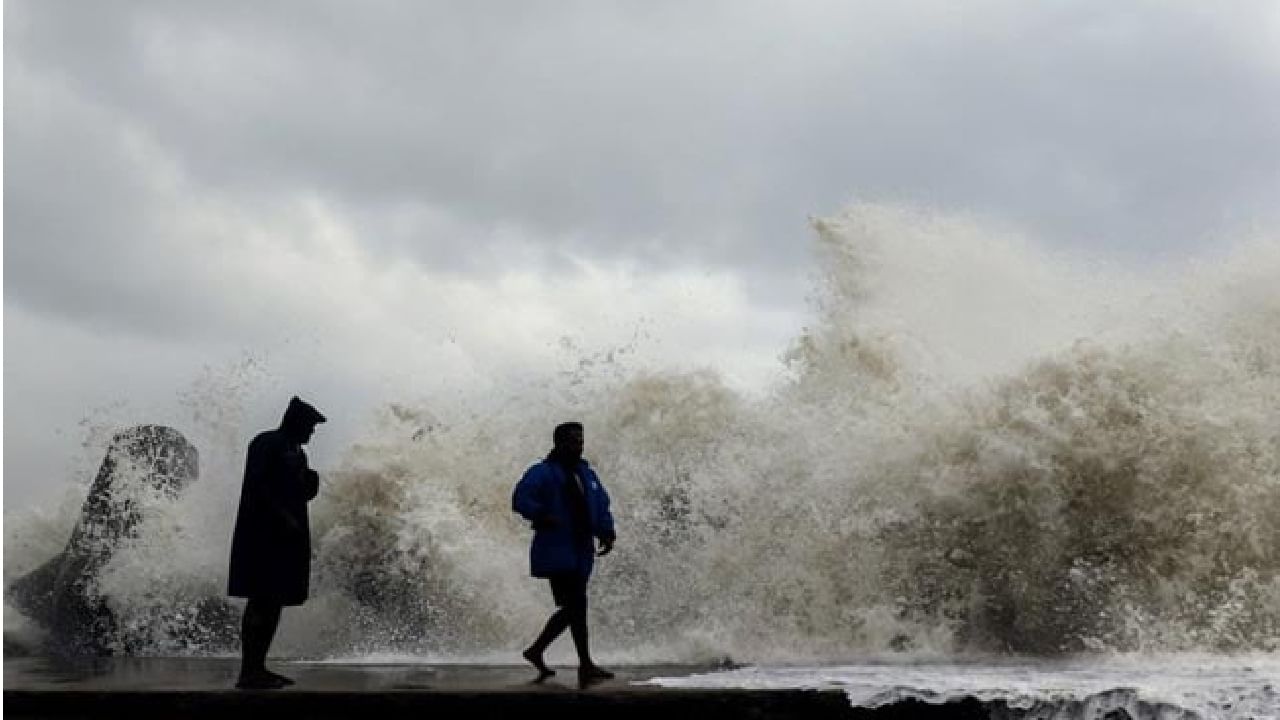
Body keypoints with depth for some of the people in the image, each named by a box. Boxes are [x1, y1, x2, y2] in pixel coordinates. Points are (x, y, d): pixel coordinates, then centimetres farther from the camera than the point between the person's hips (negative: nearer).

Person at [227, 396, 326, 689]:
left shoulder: (296, 452, 20)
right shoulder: (266, 443, -7)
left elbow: (302, 493, 23)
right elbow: (256, 486, -16)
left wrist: (310, 481, 2)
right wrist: (283, 517, -21)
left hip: (286, 537, 9)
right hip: (264, 535, -9)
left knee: (275, 602, 7)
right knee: (261, 601, -12)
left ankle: (258, 668, 10)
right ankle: (248, 672, -13)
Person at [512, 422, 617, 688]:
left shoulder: (586, 474, 18)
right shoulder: (542, 473, -5)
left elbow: (602, 506, 20)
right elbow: (520, 499, -17)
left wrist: (606, 533, 3)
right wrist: (543, 516, -31)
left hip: (581, 552, 8)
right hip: (557, 553, -8)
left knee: (572, 609, 11)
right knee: (576, 605, -13)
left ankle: (536, 650, 27)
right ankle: (586, 666, -10)